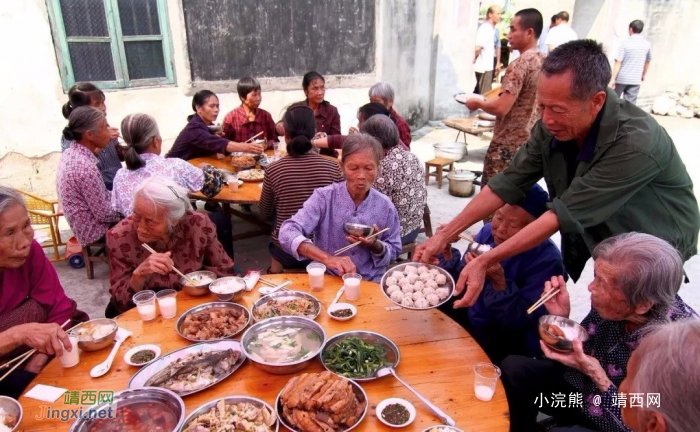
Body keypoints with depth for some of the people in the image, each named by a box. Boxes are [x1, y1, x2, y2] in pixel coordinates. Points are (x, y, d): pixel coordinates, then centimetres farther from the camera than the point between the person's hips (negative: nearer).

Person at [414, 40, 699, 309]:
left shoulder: (635, 143, -33)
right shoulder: (552, 127, -17)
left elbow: (564, 214, -34)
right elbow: (509, 183, -13)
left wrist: (485, 261, -34)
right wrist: (444, 236, -18)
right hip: (592, 242, 4)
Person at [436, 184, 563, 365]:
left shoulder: (547, 260, -22)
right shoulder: (489, 232, -7)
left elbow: (523, 320, -24)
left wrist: (499, 282, -37)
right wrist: (447, 252, -17)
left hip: (512, 340, -6)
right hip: (472, 315, 6)